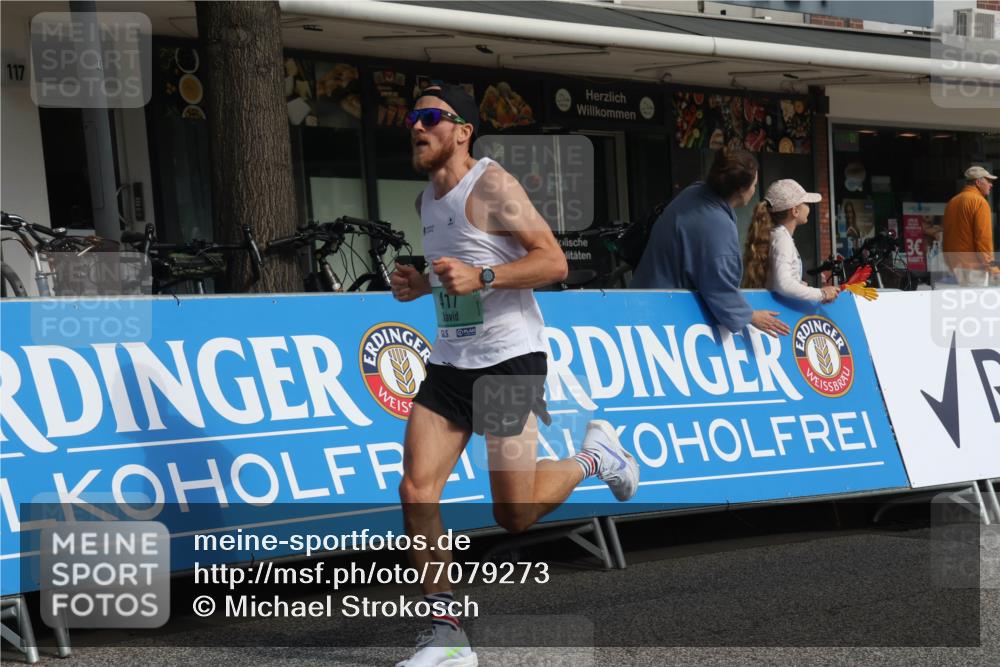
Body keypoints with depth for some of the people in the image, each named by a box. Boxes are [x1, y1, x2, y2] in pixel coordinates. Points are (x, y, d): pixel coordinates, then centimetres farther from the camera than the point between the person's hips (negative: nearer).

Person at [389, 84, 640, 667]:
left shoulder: (491, 185, -12)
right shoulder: (428, 200, 14)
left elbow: (553, 261, -17)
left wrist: (480, 277, -29)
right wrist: (419, 284, 8)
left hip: (508, 359, -7)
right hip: (450, 362, 7)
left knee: (514, 515, -5)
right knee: (416, 491, -8)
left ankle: (596, 455, 24)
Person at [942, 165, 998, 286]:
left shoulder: (952, 202, 14)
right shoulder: (979, 201, -10)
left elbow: (946, 236, 17)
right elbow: (983, 236, -16)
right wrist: (991, 265, -13)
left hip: (953, 265, 8)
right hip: (973, 266, -8)